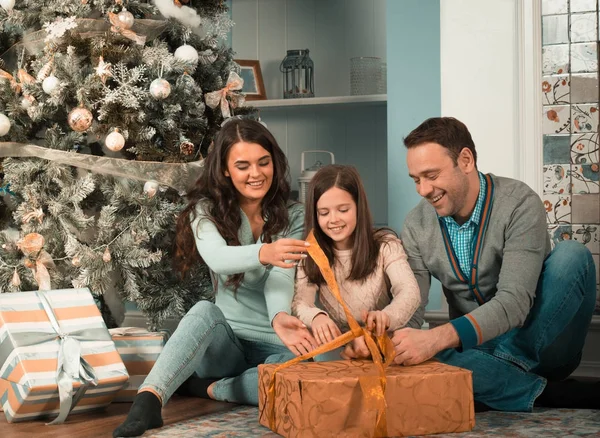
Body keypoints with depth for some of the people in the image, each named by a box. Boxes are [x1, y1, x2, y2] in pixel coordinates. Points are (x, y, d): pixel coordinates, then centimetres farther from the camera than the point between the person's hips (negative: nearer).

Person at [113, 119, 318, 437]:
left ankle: (205, 388, -19)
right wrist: (262, 253, -50)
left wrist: (280, 317, -42)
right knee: (205, 312, -34)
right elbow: (216, 257, -27)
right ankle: (148, 401, -52)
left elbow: (280, 277, -18)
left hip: (273, 345, 0)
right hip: (225, 341, 0)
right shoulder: (207, 210, -4)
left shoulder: (293, 216, -1)